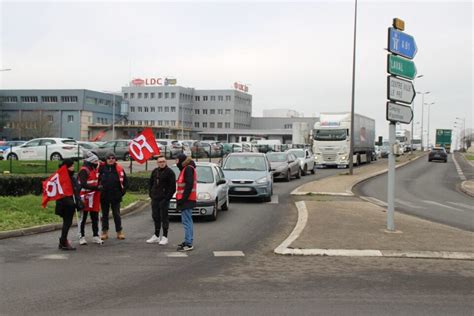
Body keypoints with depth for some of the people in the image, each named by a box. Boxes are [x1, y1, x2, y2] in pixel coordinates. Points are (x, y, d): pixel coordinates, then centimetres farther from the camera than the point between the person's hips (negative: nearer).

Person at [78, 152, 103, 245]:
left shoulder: (94, 169, 14)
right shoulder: (84, 170, -14)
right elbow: (83, 185, -23)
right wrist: (96, 188, -26)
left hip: (94, 197, 8)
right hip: (86, 197, -8)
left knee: (95, 217, 10)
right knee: (83, 217, 2)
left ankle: (95, 236, 17)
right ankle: (82, 237, 10)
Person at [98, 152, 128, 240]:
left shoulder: (119, 169, -2)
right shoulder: (102, 168, -2)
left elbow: (125, 181, 3)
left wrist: (122, 191, -2)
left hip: (115, 196, -1)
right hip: (104, 196, 1)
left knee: (116, 214, 4)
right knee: (104, 215, 10)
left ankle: (119, 232, 11)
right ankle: (105, 232, 18)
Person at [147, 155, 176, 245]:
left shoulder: (169, 172, -8)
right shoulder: (155, 171, 12)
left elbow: (173, 187, -11)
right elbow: (150, 183, 22)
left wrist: (167, 197, -13)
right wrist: (150, 193, 10)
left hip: (164, 199, -7)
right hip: (154, 199, 7)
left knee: (164, 217, -3)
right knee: (156, 217, 12)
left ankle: (165, 237, 3)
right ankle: (156, 236, 22)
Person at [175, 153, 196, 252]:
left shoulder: (188, 169, -14)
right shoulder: (185, 169, 18)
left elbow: (189, 185, -22)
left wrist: (183, 199, -22)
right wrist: (181, 199, 18)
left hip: (186, 200, -11)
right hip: (186, 200, 11)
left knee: (186, 221, -11)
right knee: (187, 221, 16)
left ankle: (188, 244, -12)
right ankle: (188, 241, 24)